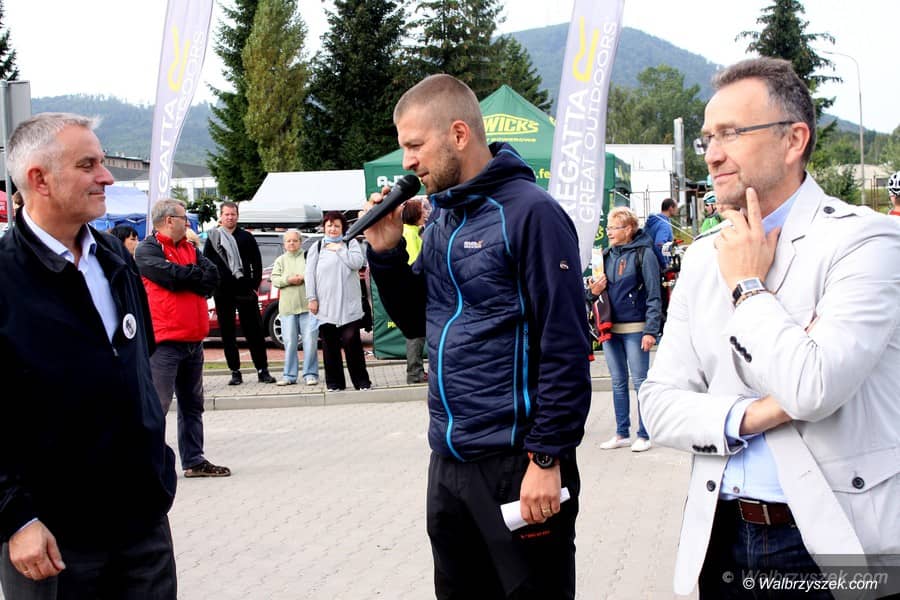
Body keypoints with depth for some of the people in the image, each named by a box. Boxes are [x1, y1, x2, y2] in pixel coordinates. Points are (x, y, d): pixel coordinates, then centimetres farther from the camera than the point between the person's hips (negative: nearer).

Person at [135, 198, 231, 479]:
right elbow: (172, 275, -20)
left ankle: (194, 460, 20)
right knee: (157, 405, -9)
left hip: (193, 340, 8)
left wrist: (186, 277, -11)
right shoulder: (148, 249, -7)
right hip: (164, 341, -8)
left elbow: (212, 275, 4)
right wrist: (197, 276, -1)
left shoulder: (190, 249, 17)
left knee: (192, 405, 13)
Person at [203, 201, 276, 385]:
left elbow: (257, 263, 8)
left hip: (245, 291, -1)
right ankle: (235, 372, 10)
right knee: (227, 333, 4)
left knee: (254, 331, -1)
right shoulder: (212, 238, 8)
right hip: (222, 292, 1)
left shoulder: (247, 237, 9)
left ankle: (262, 370, 2)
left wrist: (255, 286, -1)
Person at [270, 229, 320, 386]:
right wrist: (288, 280, -10)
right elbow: (274, 280, 6)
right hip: (287, 307, 2)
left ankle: (310, 374, 0)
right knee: (289, 342, 1)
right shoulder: (280, 260, 15)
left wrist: (304, 278, -12)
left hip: (308, 305, -2)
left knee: (310, 340, -6)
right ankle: (289, 375, 7)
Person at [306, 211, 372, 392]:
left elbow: (357, 262, -7)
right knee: (330, 344, 3)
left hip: (348, 304, -2)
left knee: (351, 341, -7)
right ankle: (334, 382, 10)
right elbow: (310, 274, 6)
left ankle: (361, 380, -1)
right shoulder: (316, 248, 12)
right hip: (325, 306, 2)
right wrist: (312, 299, -2)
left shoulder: (351, 244, 10)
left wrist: (339, 249, -4)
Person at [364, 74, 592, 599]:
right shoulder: (442, 221, 11)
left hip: (516, 461, -8)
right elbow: (418, 322, 18)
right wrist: (386, 253, 3)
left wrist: (548, 457, -18)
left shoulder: (529, 212, -13)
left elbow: (565, 346, -17)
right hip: (449, 459, 8)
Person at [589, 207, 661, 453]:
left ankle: (644, 435, 7)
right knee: (618, 382, 11)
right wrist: (594, 292, -3)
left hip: (635, 328, -6)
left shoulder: (643, 254, -7)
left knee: (640, 382, 0)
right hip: (610, 328, 6)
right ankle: (622, 434, 19)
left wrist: (651, 330, -16)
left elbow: (654, 295, -10)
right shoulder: (607, 255, 11)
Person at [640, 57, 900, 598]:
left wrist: (749, 287, -12)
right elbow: (659, 406, 4)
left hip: (835, 541, -5)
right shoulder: (703, 258, 8)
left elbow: (813, 388, -24)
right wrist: (748, 416, -13)